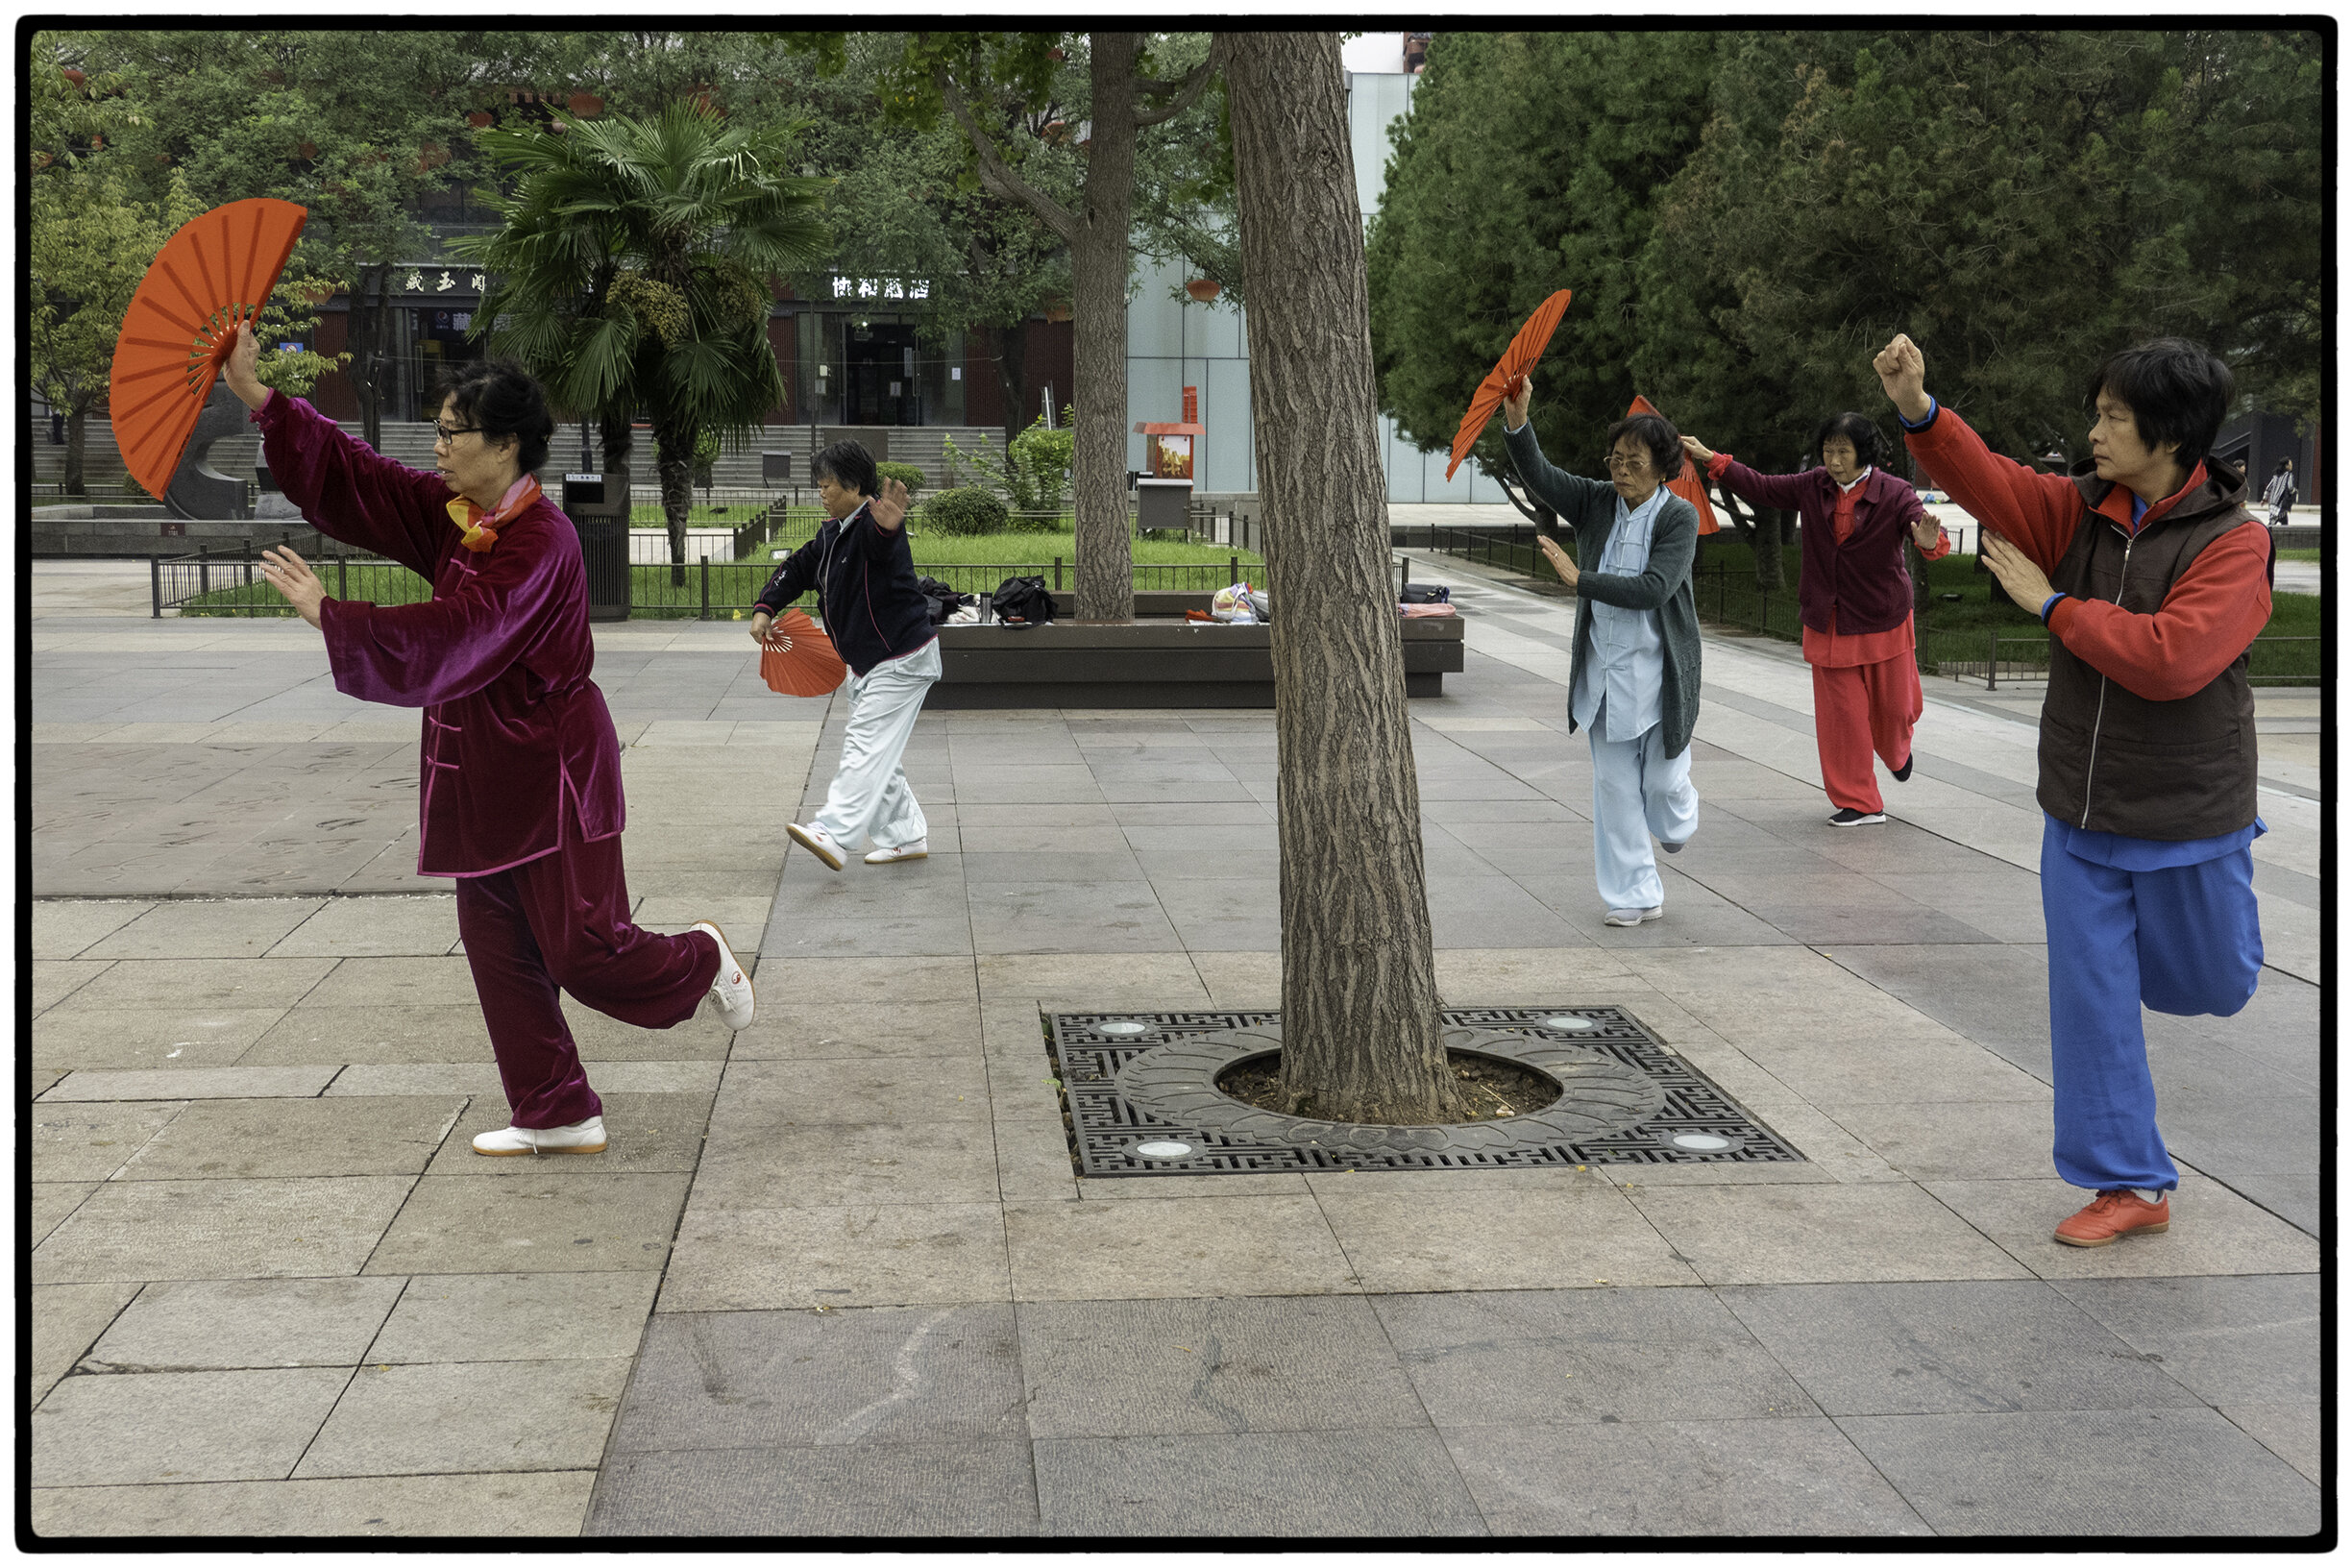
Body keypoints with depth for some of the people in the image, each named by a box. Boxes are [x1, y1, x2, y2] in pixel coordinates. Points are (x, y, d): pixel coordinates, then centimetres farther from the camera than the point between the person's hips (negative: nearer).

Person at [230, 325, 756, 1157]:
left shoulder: (542, 541, -21)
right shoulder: (452, 512, 4)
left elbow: (451, 638, -28)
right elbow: (349, 472, 4)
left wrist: (327, 613, -27)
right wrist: (255, 394, -2)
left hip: (550, 773, -8)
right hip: (484, 774, 8)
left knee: (585, 949, -4)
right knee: (496, 947, 9)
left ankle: (703, 958, 27)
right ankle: (558, 1116, 19)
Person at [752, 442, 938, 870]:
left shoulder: (876, 527, -20)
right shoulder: (833, 532, 11)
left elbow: (880, 543, -44)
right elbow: (799, 567, 19)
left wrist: (887, 528, -69)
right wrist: (765, 608, 4)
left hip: (903, 660, -11)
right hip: (868, 663, 11)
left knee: (867, 746, -17)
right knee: (877, 753, 14)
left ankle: (832, 835, -27)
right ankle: (907, 837, 23)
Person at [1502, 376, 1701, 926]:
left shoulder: (1679, 517, -10)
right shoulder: (1596, 503, 1)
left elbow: (1654, 589, -21)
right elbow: (1539, 477, -12)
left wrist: (1580, 579, -22)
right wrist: (1517, 421, -29)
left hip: (1658, 670, -3)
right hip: (1602, 669, 4)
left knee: (1662, 780, 5)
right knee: (1614, 786, 5)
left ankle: (1678, 818, 44)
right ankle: (1636, 895, 16)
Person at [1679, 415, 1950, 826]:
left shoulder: (1894, 494, -11)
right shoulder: (1811, 487, 0)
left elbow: (1919, 522, -25)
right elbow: (1760, 487, 6)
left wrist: (1929, 541, -49)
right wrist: (1711, 459, 2)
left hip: (1882, 621, -2)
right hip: (1828, 623, 2)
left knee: (1893, 706, 8)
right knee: (1840, 714, 1)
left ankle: (1896, 750, 46)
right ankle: (1859, 803, 12)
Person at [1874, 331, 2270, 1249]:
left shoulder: (2233, 542, -17)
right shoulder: (2080, 511, -1)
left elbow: (2172, 658, -30)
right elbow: (1993, 485, -16)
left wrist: (2054, 606, -21)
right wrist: (1919, 411, -32)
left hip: (2183, 819, -4)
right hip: (2079, 814, 4)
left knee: (2207, 988, 18)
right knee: (2090, 1001, 3)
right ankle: (2131, 1186, 14)